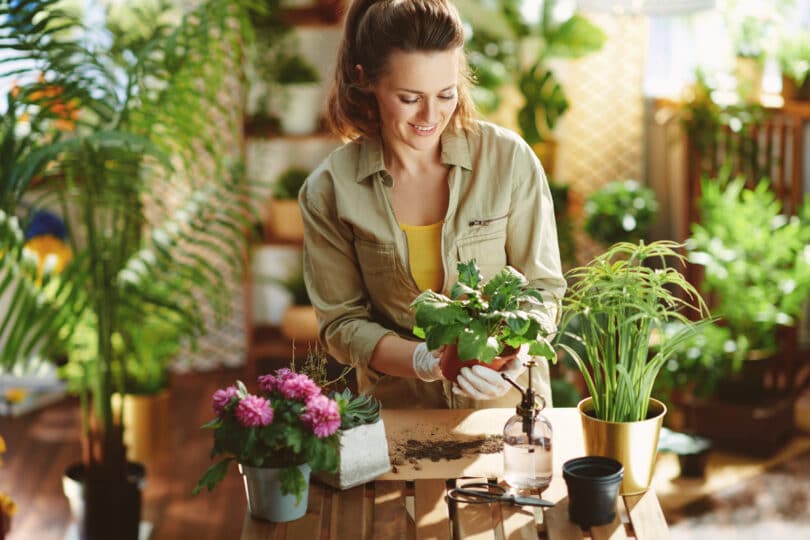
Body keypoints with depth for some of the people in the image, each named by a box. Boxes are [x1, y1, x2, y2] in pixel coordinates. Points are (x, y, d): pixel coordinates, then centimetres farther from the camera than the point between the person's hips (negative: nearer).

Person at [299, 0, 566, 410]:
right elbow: (341, 322, -1)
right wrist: (420, 361, -18)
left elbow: (542, 287, 1)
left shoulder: (510, 159, -7)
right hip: (397, 407, 1)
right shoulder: (328, 191, -6)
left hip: (506, 404, 0)